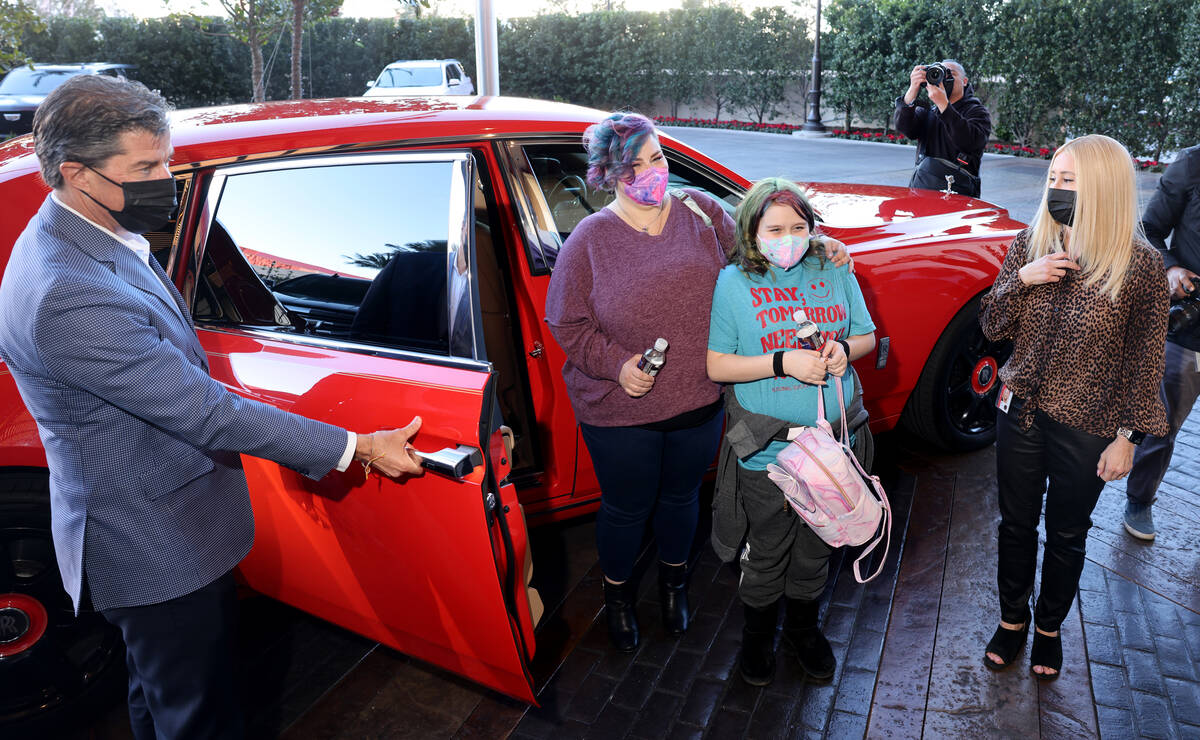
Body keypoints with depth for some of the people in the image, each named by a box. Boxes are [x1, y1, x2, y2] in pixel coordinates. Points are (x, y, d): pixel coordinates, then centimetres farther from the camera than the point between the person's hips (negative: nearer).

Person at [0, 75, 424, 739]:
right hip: (156, 550, -9)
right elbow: (201, 410, -31)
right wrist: (356, 449, -26)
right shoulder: (67, 296, -33)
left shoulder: (72, 238, 1)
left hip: (147, 527, 10)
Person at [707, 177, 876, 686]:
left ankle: (803, 626, 47)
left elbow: (867, 337, 12)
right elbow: (717, 366, -10)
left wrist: (845, 349, -12)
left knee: (817, 546, 21)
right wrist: (784, 362, -21)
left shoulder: (835, 272, 2)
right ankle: (759, 633, 40)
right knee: (766, 552, 13)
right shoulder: (733, 282, -9)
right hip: (767, 449, -3)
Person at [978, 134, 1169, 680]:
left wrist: (1127, 437, -7)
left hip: (1087, 428, -2)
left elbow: (1145, 360, -7)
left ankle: (1049, 625, 40)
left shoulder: (1140, 265, -14)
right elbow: (992, 328, 0)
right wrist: (1020, 280, -18)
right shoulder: (1028, 245, -4)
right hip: (1022, 413, 3)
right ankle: (1012, 618, 39)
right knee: (1016, 522, 17)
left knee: (1066, 534, 16)